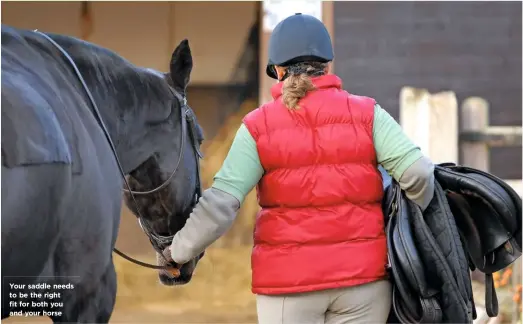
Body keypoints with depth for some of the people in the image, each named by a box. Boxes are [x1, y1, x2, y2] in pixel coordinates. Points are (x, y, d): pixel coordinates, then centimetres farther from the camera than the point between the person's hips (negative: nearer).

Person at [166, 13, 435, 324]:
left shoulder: (258, 127, -2)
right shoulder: (366, 115, -1)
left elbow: (220, 204, -8)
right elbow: (417, 172, -9)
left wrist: (177, 252, 3)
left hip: (288, 282, -1)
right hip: (362, 274, 1)